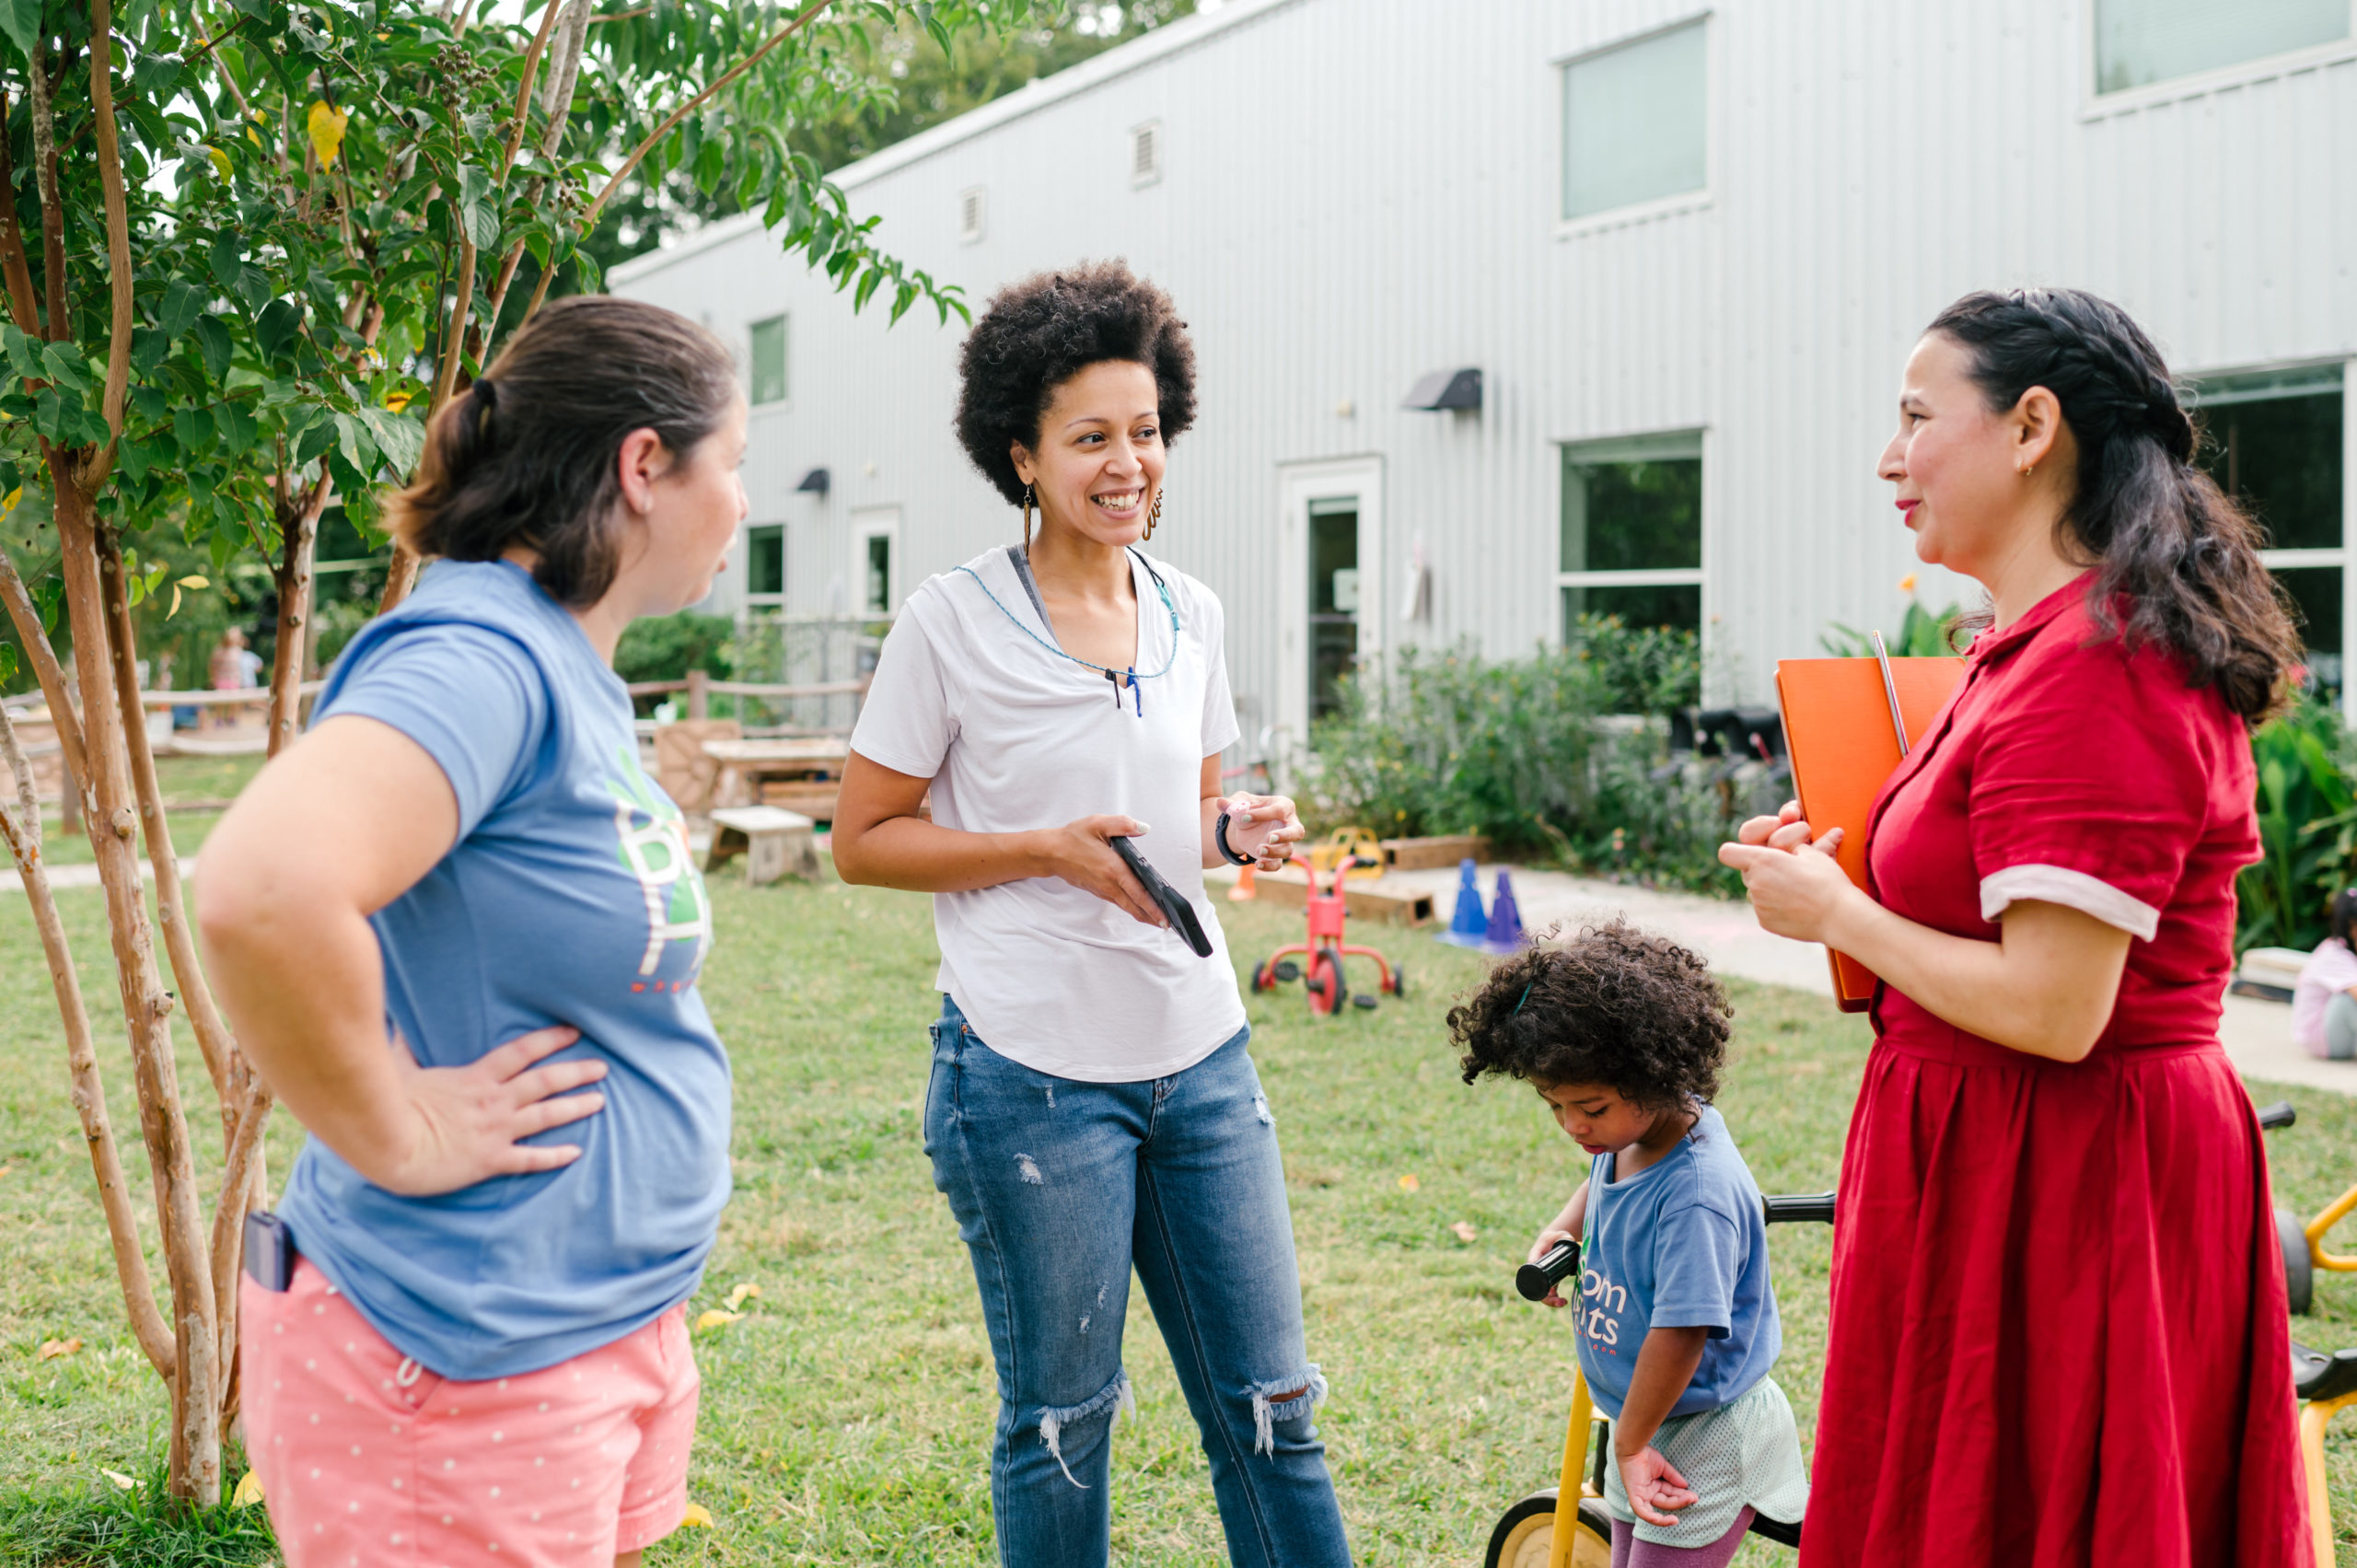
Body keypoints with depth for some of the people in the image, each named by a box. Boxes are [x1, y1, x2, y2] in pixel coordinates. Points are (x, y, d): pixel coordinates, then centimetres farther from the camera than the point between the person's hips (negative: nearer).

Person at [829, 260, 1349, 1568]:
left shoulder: (1191, 615, 8)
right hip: (1034, 1070, -5)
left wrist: (1235, 831, -4)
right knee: (1060, 1415, 9)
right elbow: (861, 840, -5)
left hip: (1200, 1053, 5)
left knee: (1269, 1401, 10)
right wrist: (1051, 849, -16)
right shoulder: (951, 624, -8)